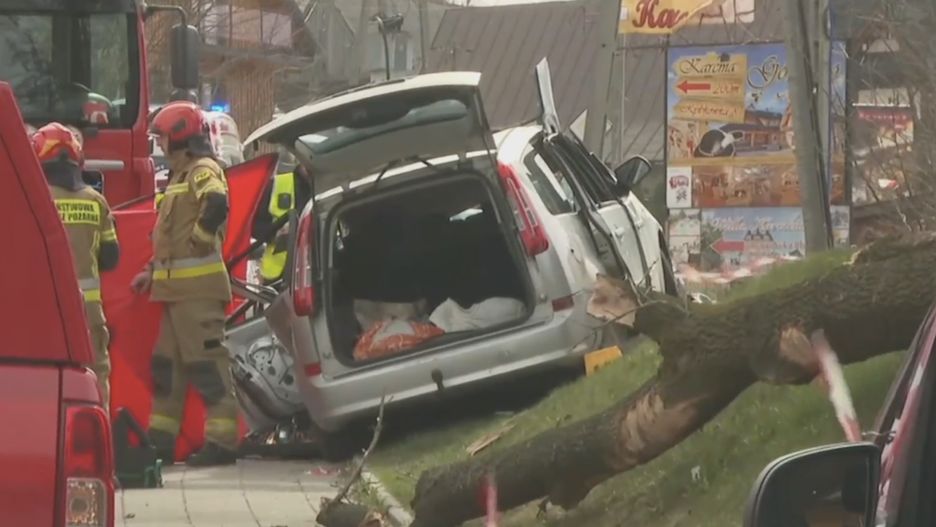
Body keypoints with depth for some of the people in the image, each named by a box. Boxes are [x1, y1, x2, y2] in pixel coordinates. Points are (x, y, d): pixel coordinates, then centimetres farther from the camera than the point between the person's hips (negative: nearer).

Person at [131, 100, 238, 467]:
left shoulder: (203, 171, -9)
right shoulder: (181, 175, 23)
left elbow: (216, 204, -31)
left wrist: (200, 240, -21)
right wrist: (153, 270, 24)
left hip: (198, 288, -11)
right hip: (177, 287, 11)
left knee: (206, 360, -12)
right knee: (167, 362, 13)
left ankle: (221, 439, -13)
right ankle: (161, 439, 19)